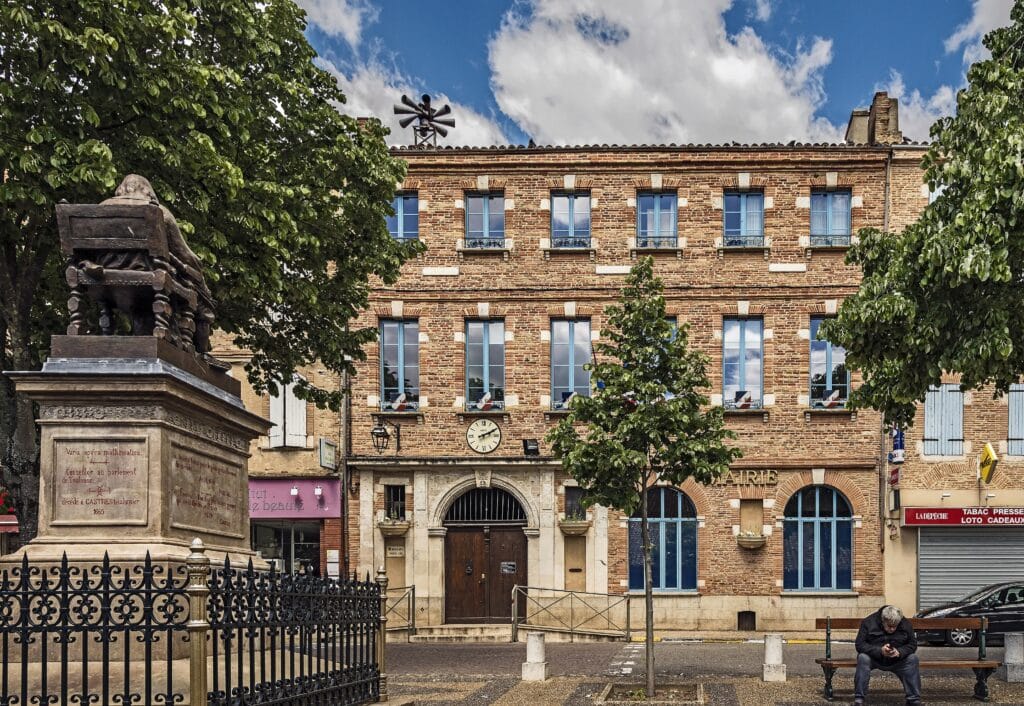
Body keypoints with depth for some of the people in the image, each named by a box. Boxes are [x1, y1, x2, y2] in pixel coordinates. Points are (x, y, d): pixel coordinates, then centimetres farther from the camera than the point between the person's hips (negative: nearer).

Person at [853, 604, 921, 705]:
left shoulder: (905, 624, -8)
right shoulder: (869, 622, -16)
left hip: (897, 660, 2)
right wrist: (879, 651, -34)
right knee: (863, 658, -33)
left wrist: (900, 652, -27)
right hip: (874, 658, -2)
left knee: (912, 658, -26)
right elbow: (860, 644, -19)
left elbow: (912, 644, -5)